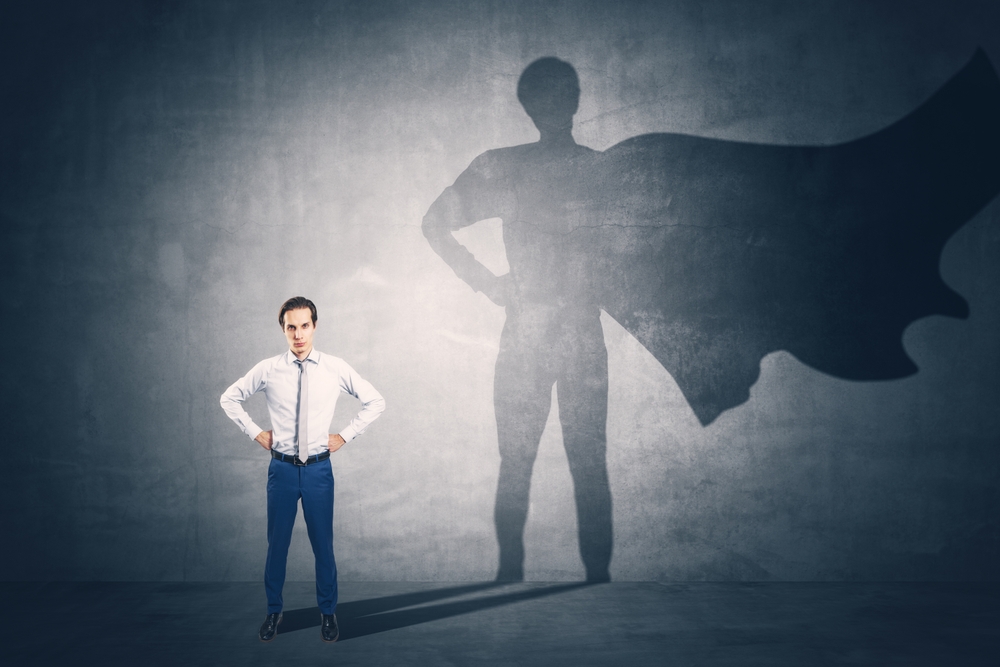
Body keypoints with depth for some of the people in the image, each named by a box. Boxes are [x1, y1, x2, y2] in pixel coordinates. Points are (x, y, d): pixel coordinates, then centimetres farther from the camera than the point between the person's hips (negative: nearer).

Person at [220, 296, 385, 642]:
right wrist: (256, 433, 3)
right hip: (282, 468, 0)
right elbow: (229, 398, 10)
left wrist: (345, 436, 1)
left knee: (323, 545, 8)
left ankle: (328, 613, 26)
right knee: (277, 544, 11)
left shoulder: (336, 368, -4)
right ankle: (273, 611, 30)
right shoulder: (268, 369, -4)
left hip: (319, 469, 0)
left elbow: (375, 402, 5)